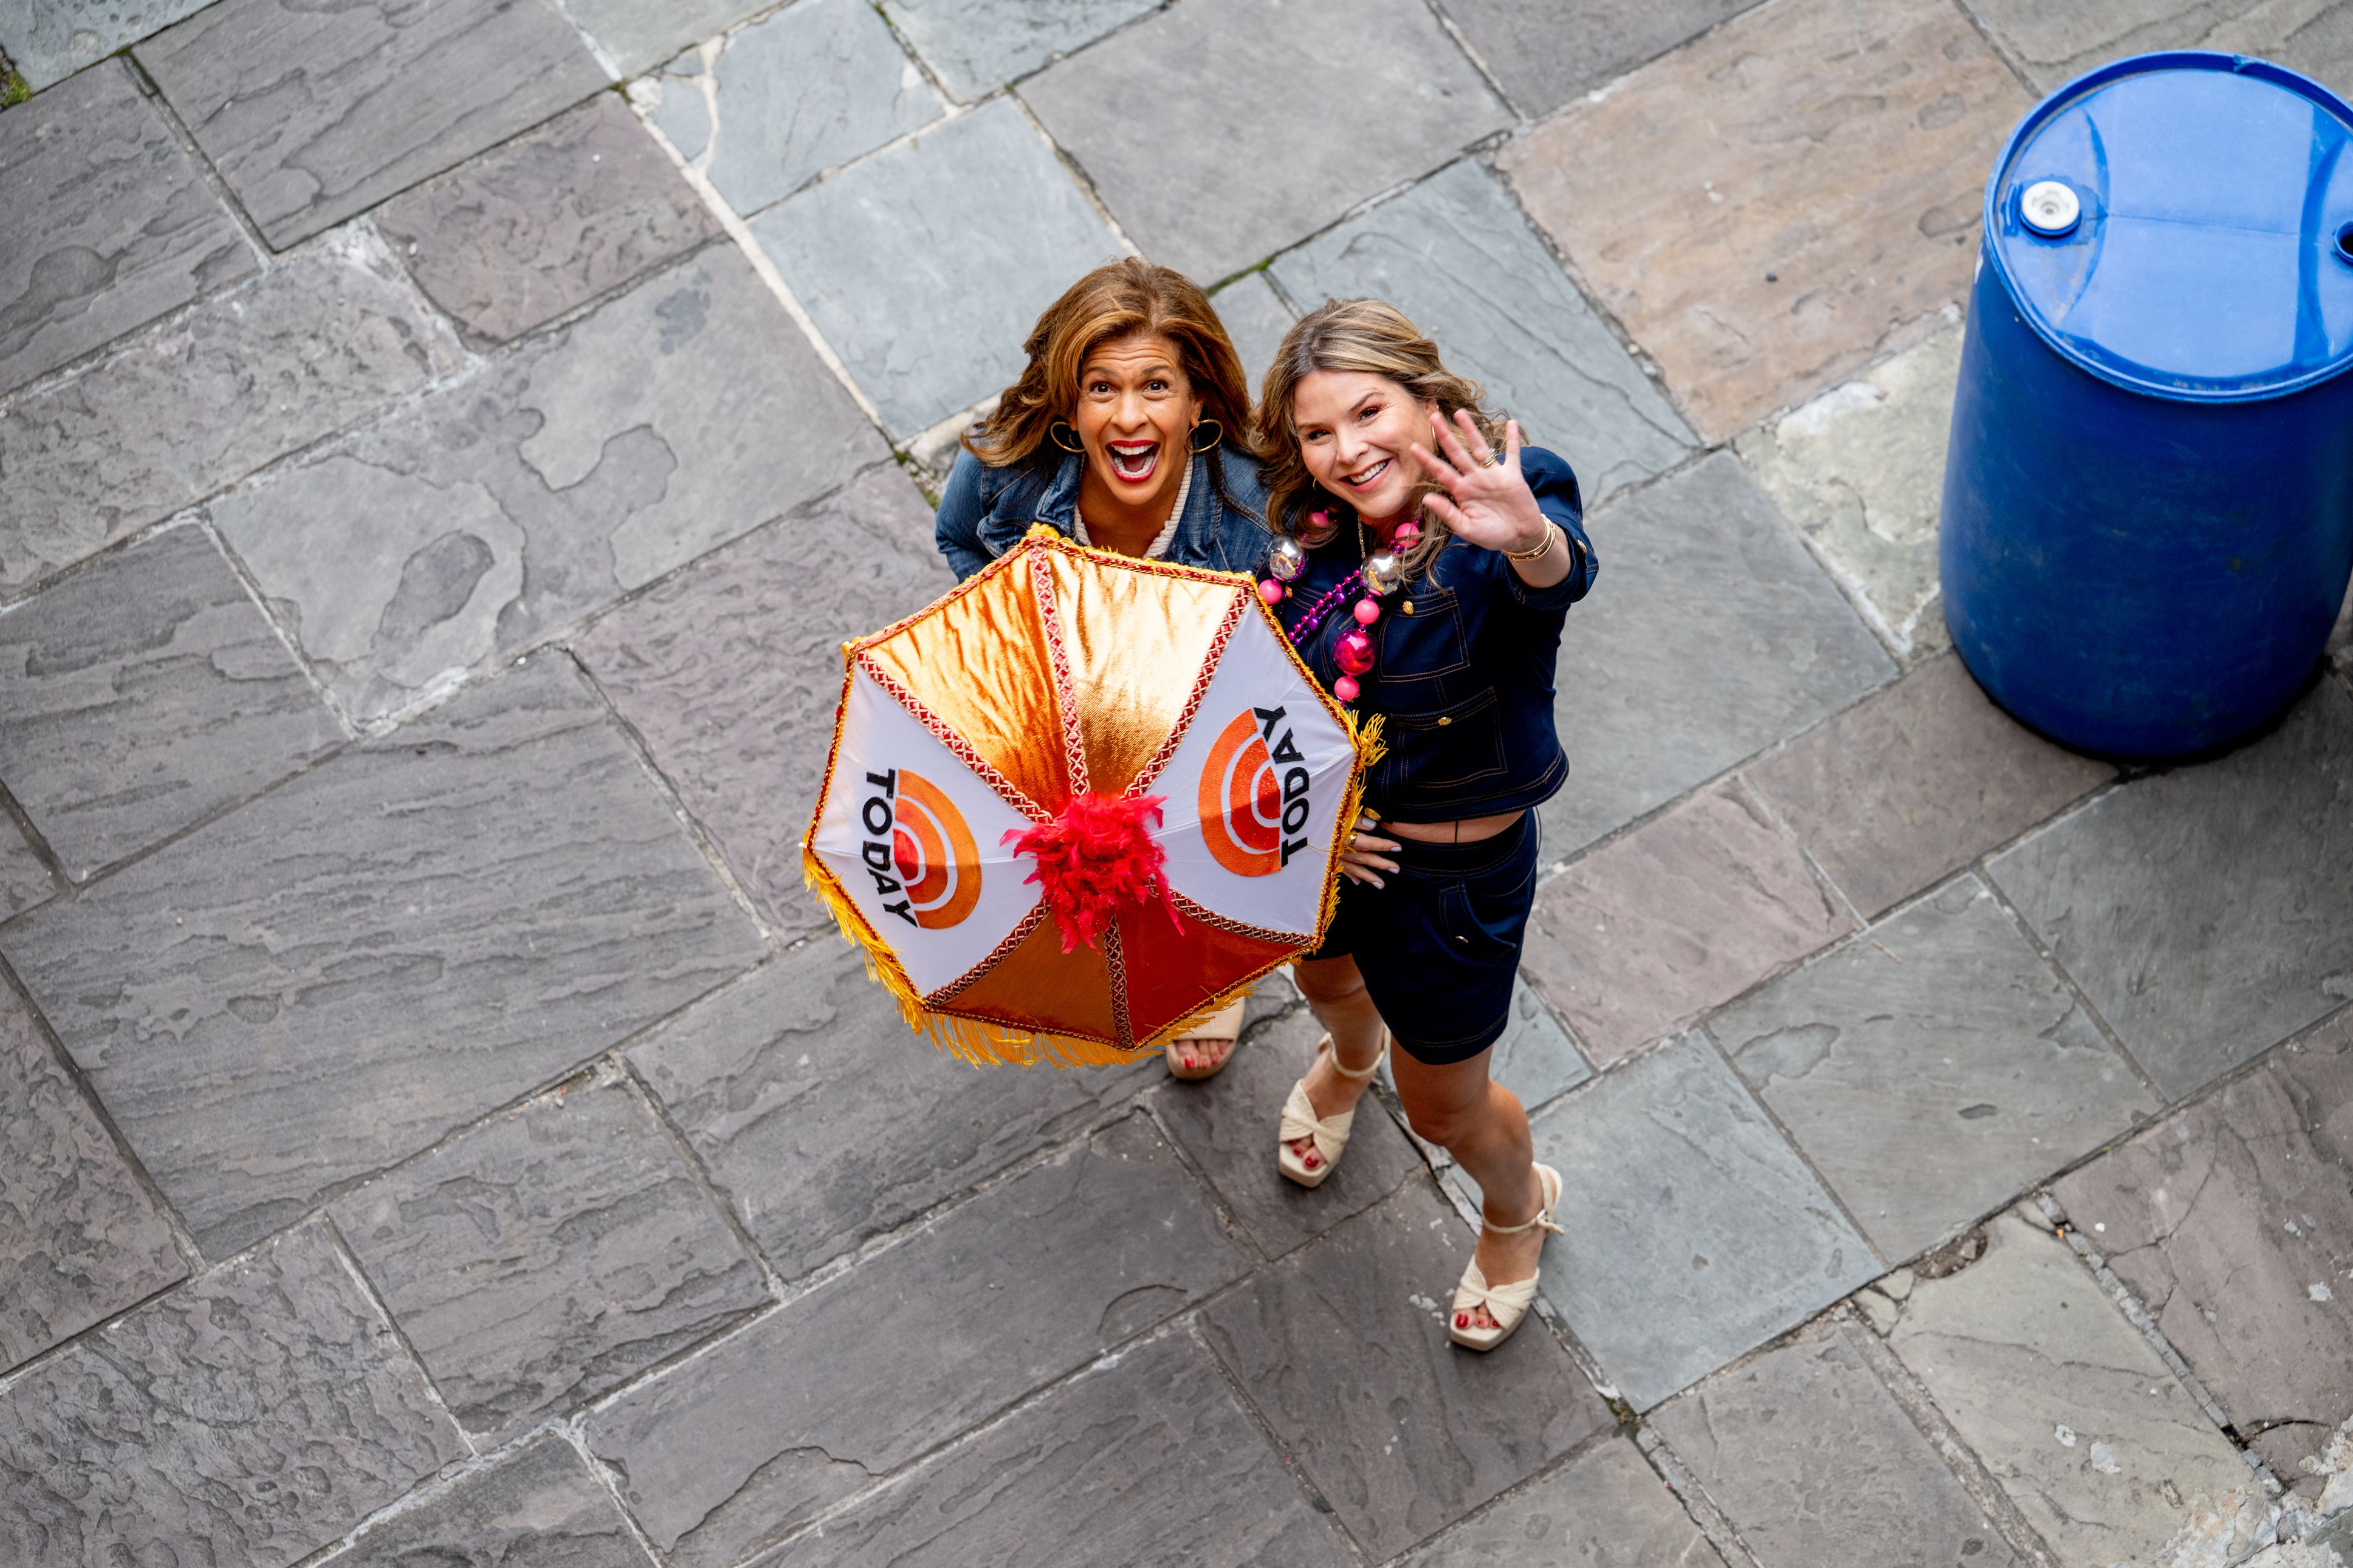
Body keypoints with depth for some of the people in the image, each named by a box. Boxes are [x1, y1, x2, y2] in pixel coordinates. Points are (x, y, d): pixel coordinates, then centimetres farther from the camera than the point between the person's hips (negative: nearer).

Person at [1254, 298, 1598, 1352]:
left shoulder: (1498, 512, -32)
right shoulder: (1312, 532, -14)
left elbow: (1559, 576, -56)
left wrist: (1530, 539, -80)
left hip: (1454, 874, -5)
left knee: (1444, 1108, 17)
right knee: (1326, 979, 37)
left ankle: (1520, 1207, 53)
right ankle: (1349, 1059, 76)